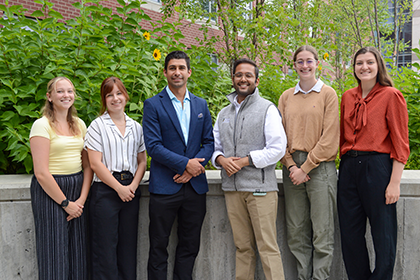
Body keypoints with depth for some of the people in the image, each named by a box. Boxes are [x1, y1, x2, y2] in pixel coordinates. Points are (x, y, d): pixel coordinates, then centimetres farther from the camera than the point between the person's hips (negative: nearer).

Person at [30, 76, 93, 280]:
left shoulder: (79, 124, 10)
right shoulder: (42, 125, -9)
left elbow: (87, 165, 9)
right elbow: (41, 173, -14)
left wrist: (82, 198, -3)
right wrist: (65, 203, -11)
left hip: (78, 189, 6)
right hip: (49, 192, -5)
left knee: (78, 252, 9)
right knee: (55, 252, 2)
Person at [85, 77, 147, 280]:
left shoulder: (135, 127, 12)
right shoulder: (98, 126, -1)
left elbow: (142, 161, 12)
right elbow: (96, 164, -7)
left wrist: (133, 185, -4)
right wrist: (119, 188, -10)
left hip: (130, 190, 4)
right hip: (105, 191, -4)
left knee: (128, 246, 9)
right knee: (105, 248, 0)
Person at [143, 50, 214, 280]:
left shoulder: (201, 105, 12)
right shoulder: (153, 105, -2)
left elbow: (209, 142, 9)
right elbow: (153, 146, -10)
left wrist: (194, 166, -8)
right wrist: (185, 163, -15)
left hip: (195, 185, 4)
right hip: (164, 186, -4)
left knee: (190, 246, 12)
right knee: (159, 247, 4)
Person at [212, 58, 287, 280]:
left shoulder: (267, 109, 1)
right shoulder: (224, 114, 17)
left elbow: (277, 149, -7)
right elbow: (215, 147, 19)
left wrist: (246, 160, -14)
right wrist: (220, 159, -4)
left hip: (260, 187, -5)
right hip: (232, 188, 5)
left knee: (267, 246, -5)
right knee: (242, 246, 9)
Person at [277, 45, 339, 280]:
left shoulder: (328, 94, 1)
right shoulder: (286, 97, 13)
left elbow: (329, 137, -6)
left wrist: (306, 167, -9)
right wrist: (291, 165, -5)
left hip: (320, 167, -4)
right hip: (292, 167, 4)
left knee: (322, 233, -1)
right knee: (296, 232, 7)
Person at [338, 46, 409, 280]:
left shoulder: (391, 95, -2)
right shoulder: (348, 97, 13)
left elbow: (400, 143, -6)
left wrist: (394, 182, -12)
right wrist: (345, 165, 10)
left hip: (377, 167, -5)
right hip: (349, 168, 5)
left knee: (383, 234, 3)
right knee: (350, 234, 10)